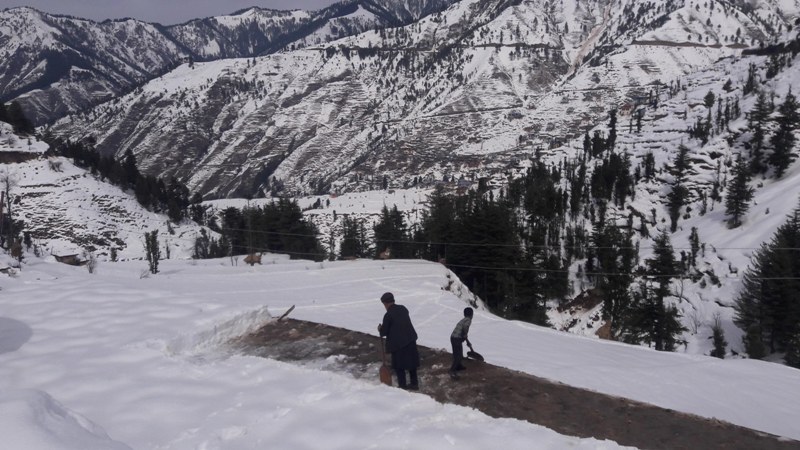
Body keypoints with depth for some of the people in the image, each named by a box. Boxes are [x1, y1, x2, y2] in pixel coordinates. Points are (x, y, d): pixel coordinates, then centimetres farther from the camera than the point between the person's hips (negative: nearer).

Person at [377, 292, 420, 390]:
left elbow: (384, 331, -8)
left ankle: (402, 386, 16)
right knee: (411, 361, 18)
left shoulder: (388, 315, -15)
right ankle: (414, 383, 29)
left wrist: (380, 329, 15)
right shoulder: (403, 309, 4)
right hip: (410, 340, 7)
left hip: (398, 343, -7)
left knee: (399, 365, 9)